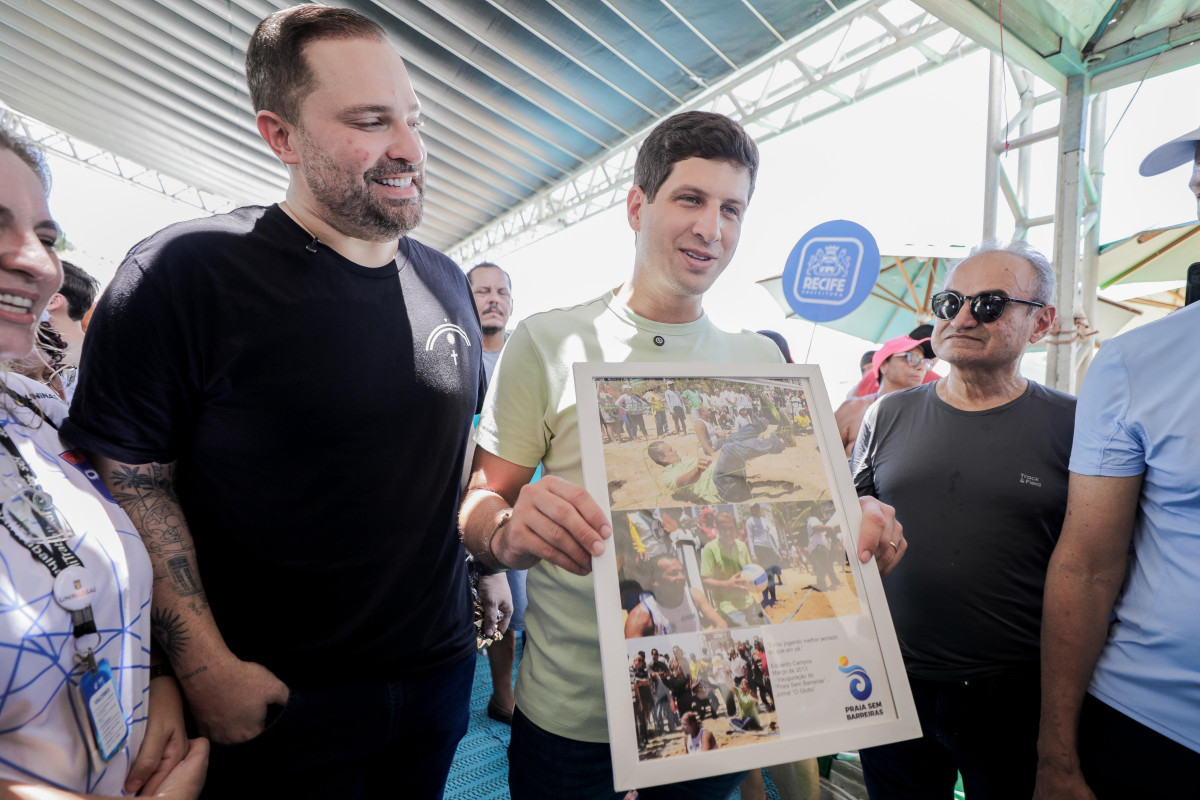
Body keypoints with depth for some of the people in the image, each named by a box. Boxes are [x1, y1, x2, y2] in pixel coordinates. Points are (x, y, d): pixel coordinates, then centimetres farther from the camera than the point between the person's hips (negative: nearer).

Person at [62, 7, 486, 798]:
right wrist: (206, 668, -16)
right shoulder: (183, 273, -15)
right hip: (281, 703, -5)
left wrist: (485, 549, 9)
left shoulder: (449, 283, 3)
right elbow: (132, 480, -13)